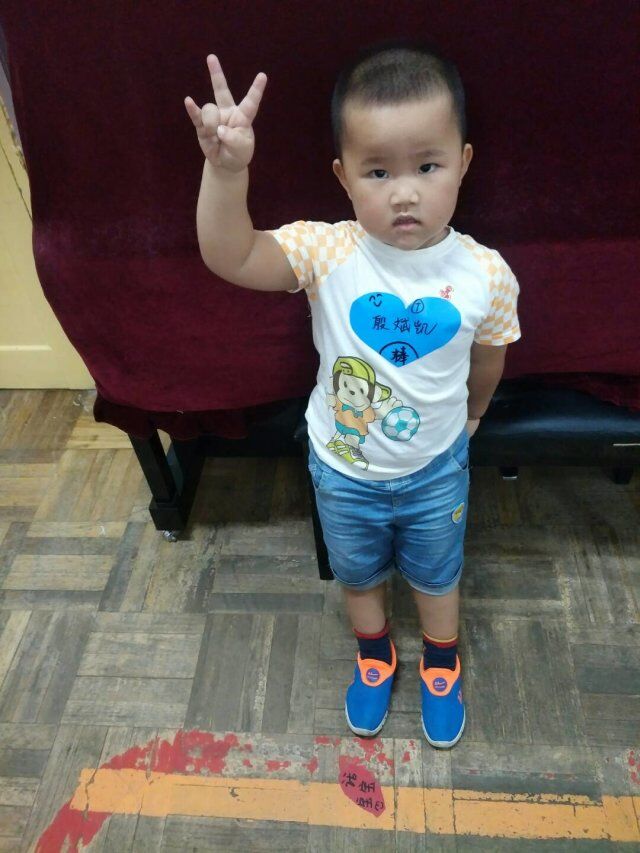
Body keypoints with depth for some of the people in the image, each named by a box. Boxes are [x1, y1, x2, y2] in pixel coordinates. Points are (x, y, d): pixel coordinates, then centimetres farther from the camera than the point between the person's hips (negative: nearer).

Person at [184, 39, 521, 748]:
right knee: (357, 574, 26)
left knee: (436, 576, 26)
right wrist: (226, 169, -54)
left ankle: (441, 667, 58)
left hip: (435, 470, 1)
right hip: (342, 469, 0)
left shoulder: (486, 276, -20)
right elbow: (230, 256, -38)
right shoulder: (326, 252, -24)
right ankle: (374, 657, 59)